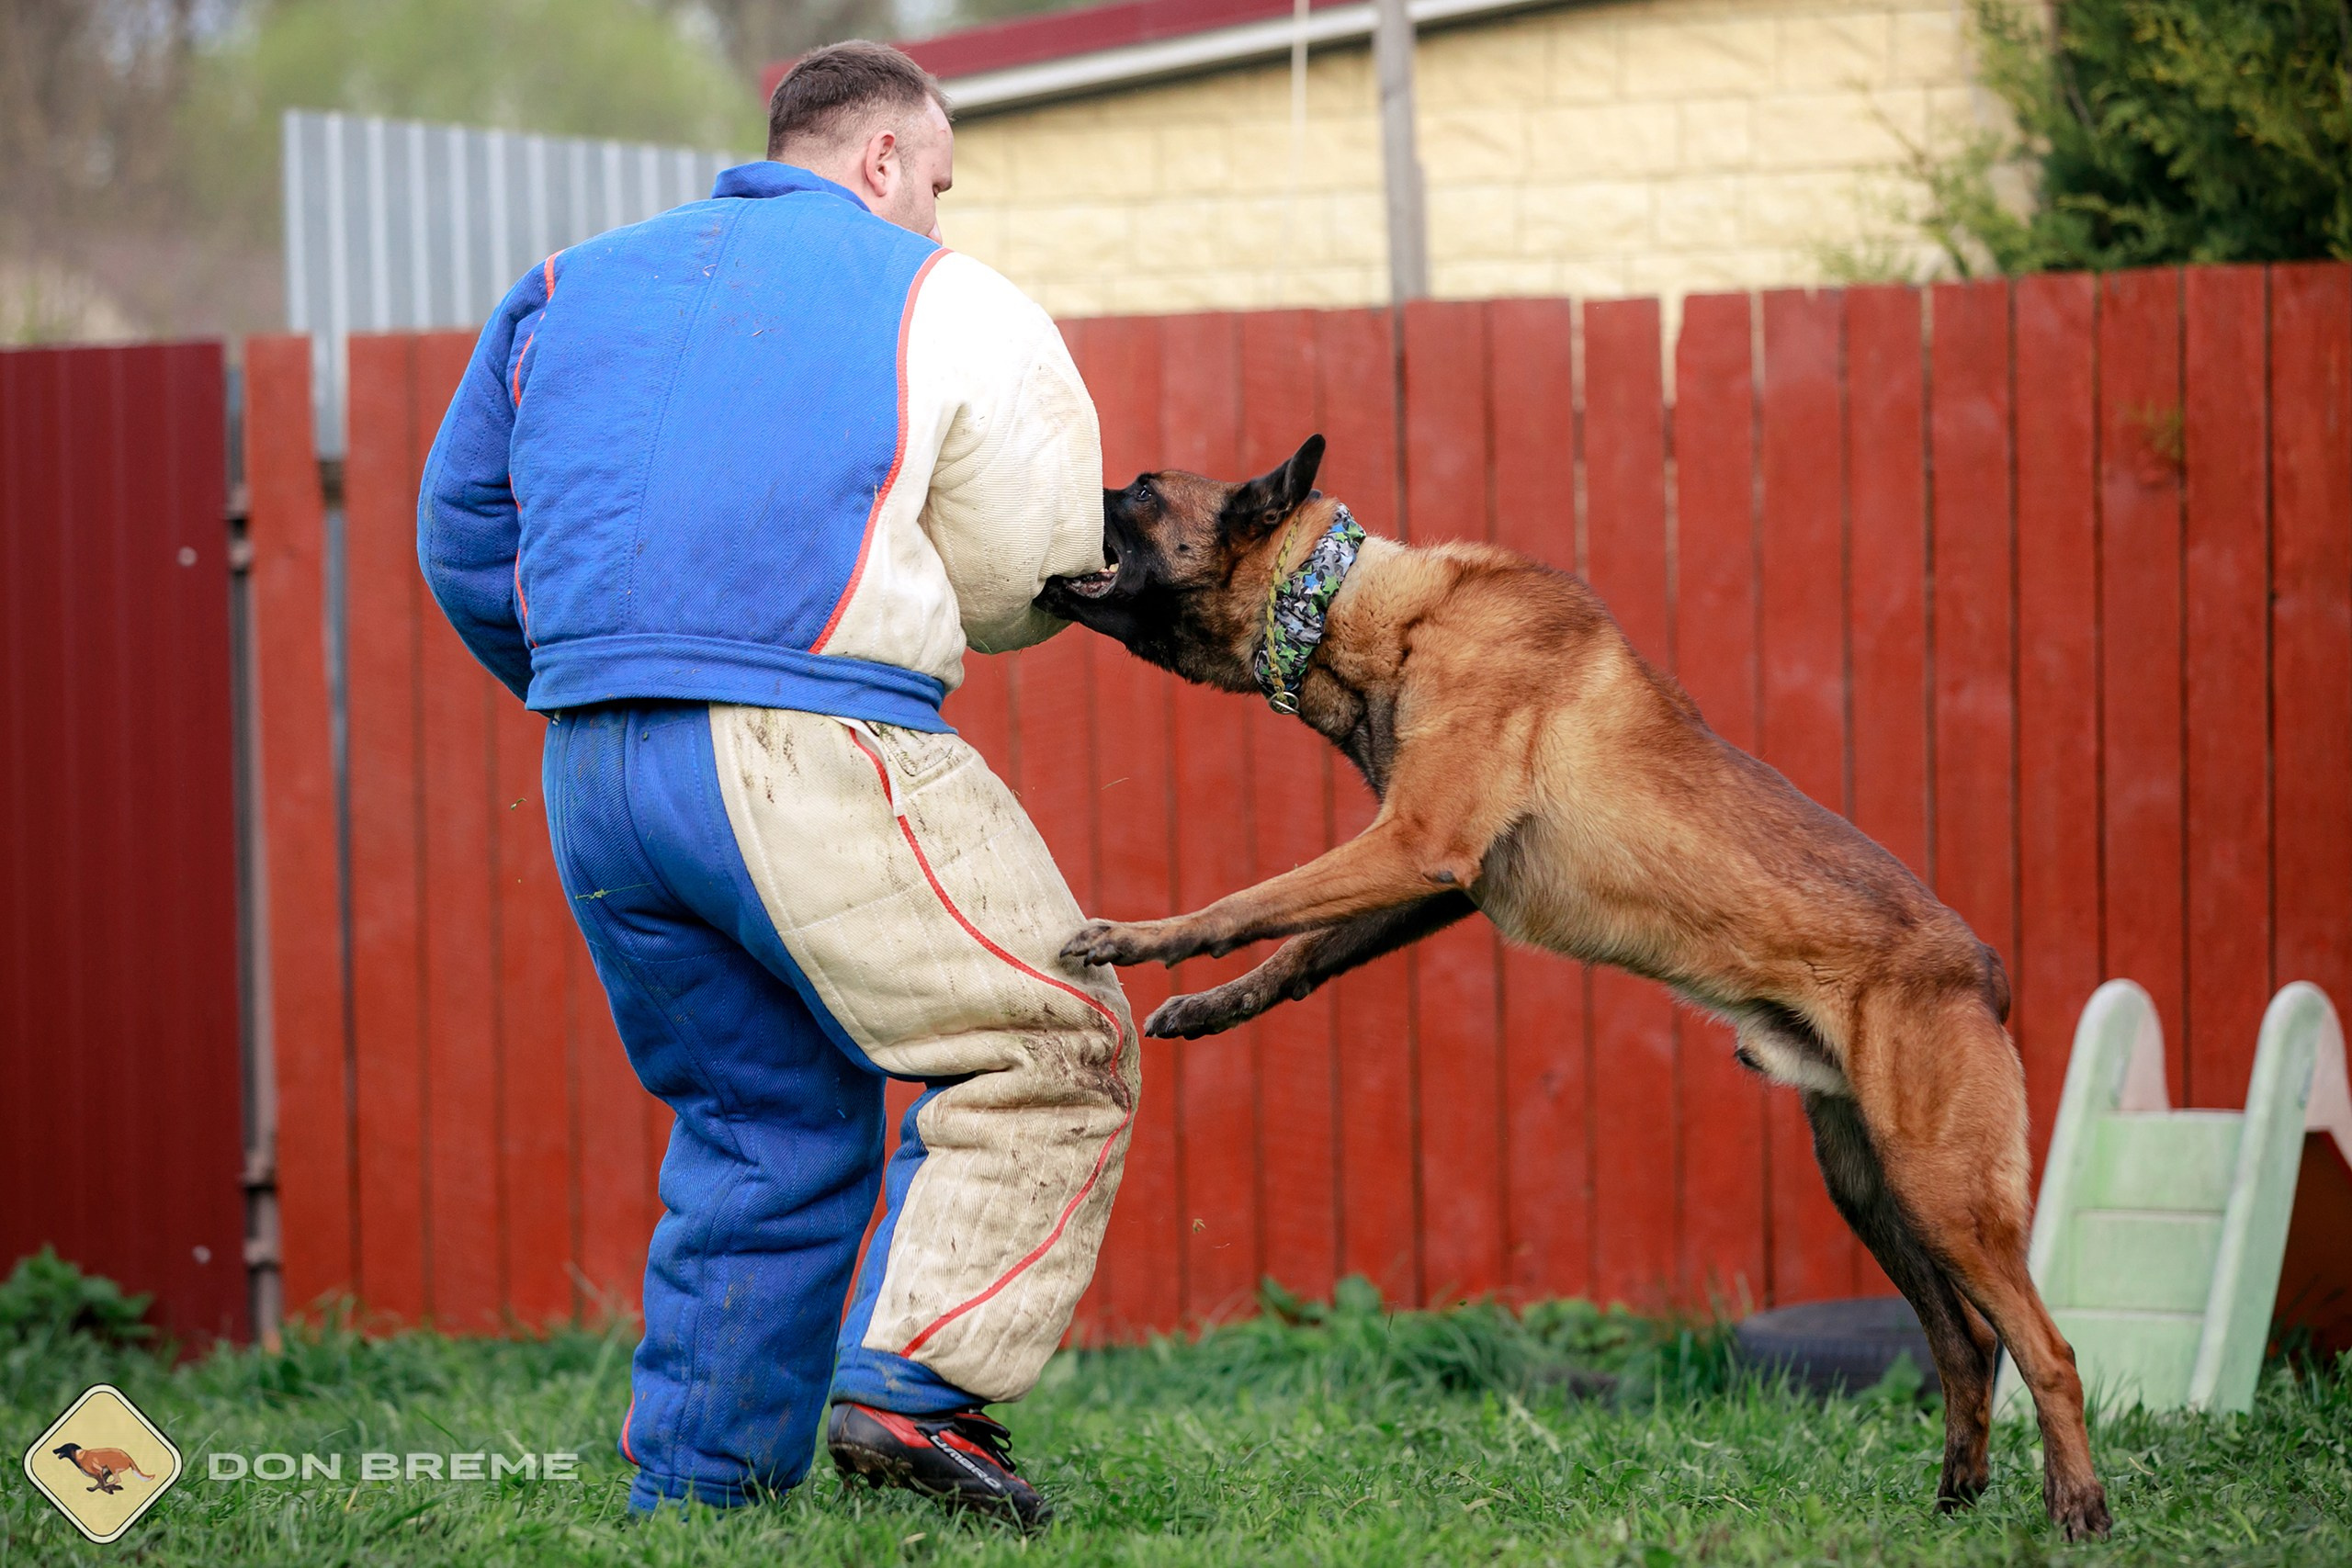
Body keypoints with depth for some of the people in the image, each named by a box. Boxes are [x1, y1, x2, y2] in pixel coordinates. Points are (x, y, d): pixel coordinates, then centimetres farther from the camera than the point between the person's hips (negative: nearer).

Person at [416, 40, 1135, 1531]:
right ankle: (917, 1387, -14)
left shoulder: (577, 285, 22)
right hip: (811, 750, -6)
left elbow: (465, 536, 23)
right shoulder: (948, 305, 7)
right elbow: (1032, 581, 5)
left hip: (593, 775, 6)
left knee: (769, 1122, 16)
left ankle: (694, 1483, 12)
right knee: (1046, 1056, 1)